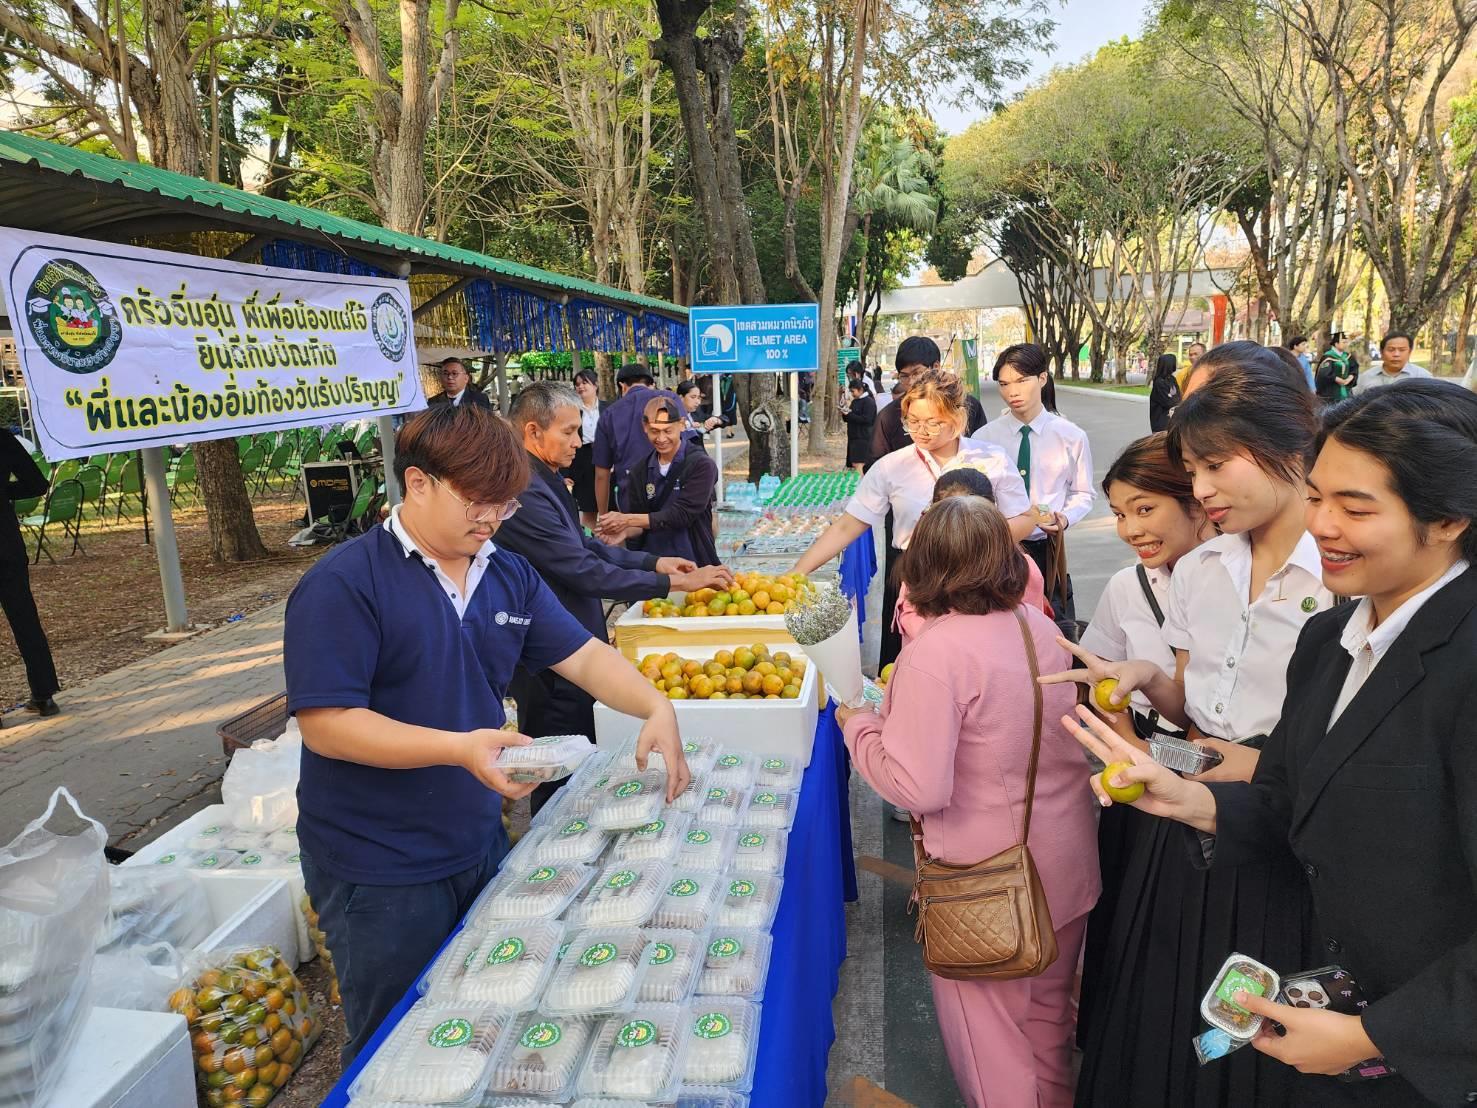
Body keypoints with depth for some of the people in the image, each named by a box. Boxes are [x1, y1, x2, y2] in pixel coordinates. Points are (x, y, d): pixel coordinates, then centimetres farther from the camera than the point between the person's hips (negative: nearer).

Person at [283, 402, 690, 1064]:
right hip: (379, 874, -6)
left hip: (481, 846, 6)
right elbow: (325, 723, -23)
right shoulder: (343, 585, -18)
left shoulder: (509, 576, 2)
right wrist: (460, 748, -32)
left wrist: (657, 707, -15)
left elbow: (584, 657, 3)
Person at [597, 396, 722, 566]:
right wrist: (627, 531, -12)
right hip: (650, 562, 4)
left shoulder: (701, 465, -7)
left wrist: (628, 520, -15)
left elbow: (682, 515, -14)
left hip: (693, 563, -4)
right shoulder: (639, 471, 8)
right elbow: (641, 525, 10)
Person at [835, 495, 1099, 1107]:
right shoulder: (1039, 624, -3)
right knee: (1047, 1014, 29)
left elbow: (918, 787, -27)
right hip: (1068, 869, 7)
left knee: (988, 1035, 16)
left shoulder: (934, 652, -25)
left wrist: (858, 724, -11)